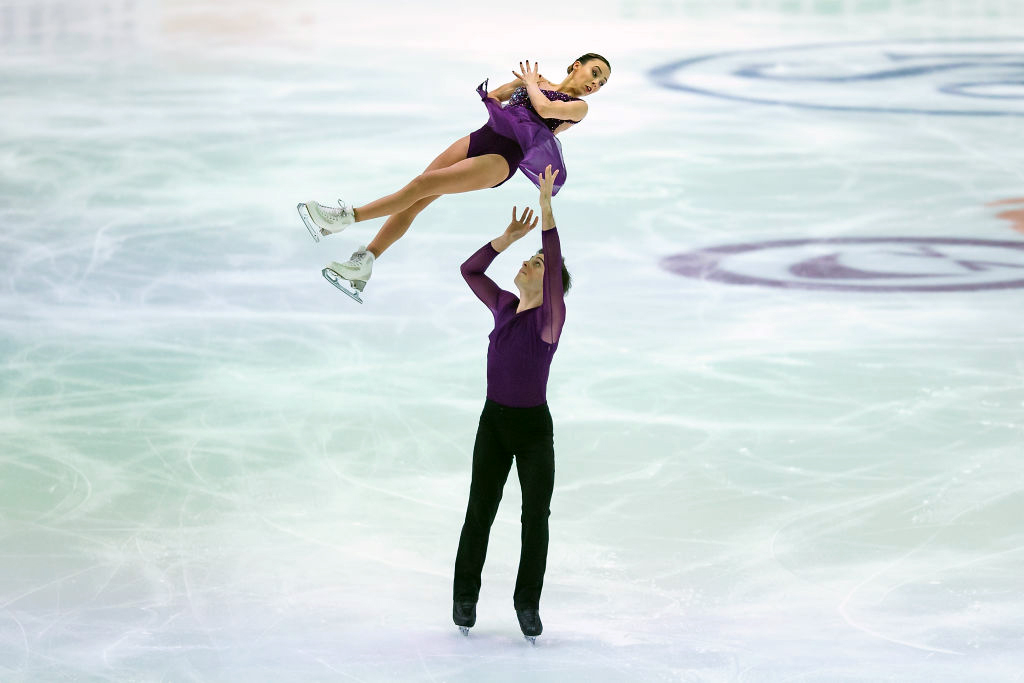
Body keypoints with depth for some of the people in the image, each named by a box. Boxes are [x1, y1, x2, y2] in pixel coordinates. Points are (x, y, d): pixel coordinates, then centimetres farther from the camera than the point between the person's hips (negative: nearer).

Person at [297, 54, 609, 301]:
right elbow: (492, 97, 27)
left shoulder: (579, 107, 3)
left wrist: (531, 84, 1)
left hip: (502, 159, -6)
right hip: (480, 138, 6)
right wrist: (522, 82, 13)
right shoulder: (534, 80, 21)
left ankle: (345, 217, -17)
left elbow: (544, 109, -16)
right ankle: (362, 265, -2)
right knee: (413, 202, -3)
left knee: (422, 185, -17)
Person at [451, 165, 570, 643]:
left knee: (536, 516, 5)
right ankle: (465, 595, 24)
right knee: (479, 511, 9)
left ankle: (528, 603, 18)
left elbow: (556, 269, -30)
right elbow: (469, 269, 9)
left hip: (533, 427, -4)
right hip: (494, 423, 4)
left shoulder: (550, 317, -15)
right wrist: (509, 237, -1)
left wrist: (547, 210, -36)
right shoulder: (504, 307, 2)